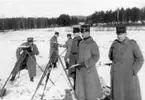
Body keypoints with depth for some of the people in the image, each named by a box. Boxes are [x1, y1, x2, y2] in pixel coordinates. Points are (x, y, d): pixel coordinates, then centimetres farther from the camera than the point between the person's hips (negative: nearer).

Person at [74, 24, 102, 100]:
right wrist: (78, 64, 12)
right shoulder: (81, 43, 9)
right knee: (81, 89, 15)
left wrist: (85, 64, -21)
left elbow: (96, 57, -17)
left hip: (89, 70, -7)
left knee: (90, 89, 4)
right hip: (80, 70, 7)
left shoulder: (92, 43, -13)